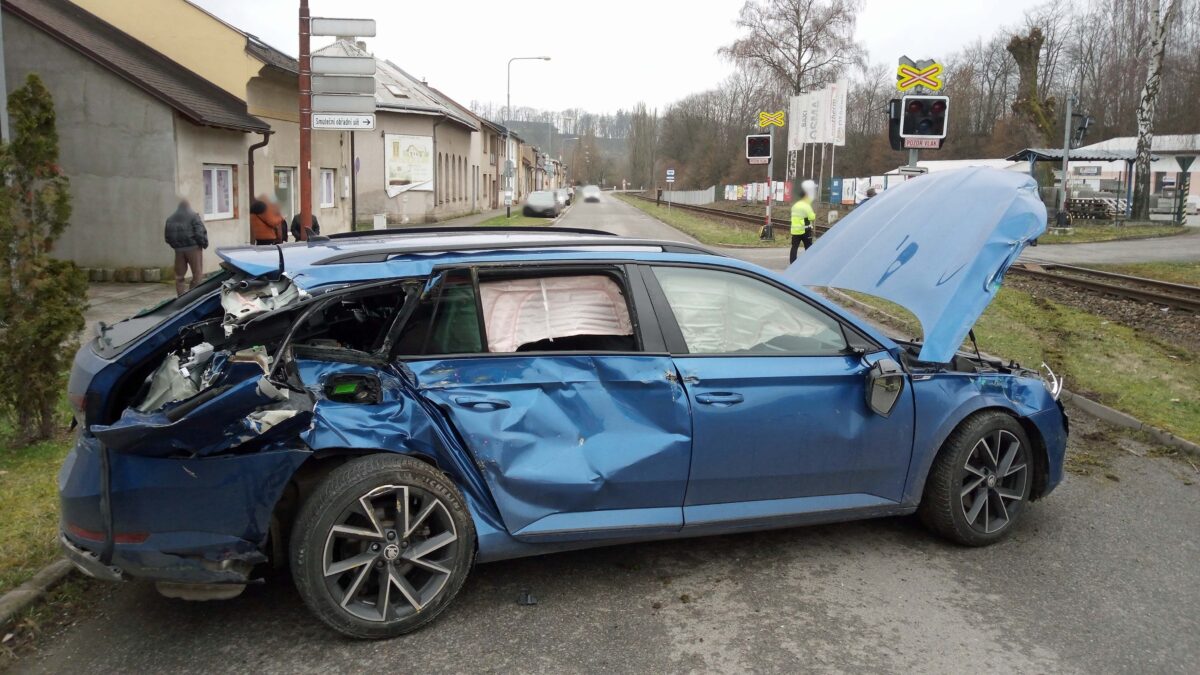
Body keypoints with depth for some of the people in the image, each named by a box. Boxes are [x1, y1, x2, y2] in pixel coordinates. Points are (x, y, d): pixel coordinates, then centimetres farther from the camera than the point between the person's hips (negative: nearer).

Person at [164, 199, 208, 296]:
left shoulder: (170, 219, 12)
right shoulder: (193, 216, -5)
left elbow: (167, 236, 11)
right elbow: (200, 232, -14)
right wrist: (204, 243, 0)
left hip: (178, 249, 5)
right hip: (193, 248, -5)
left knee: (179, 276, 11)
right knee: (197, 274, -1)